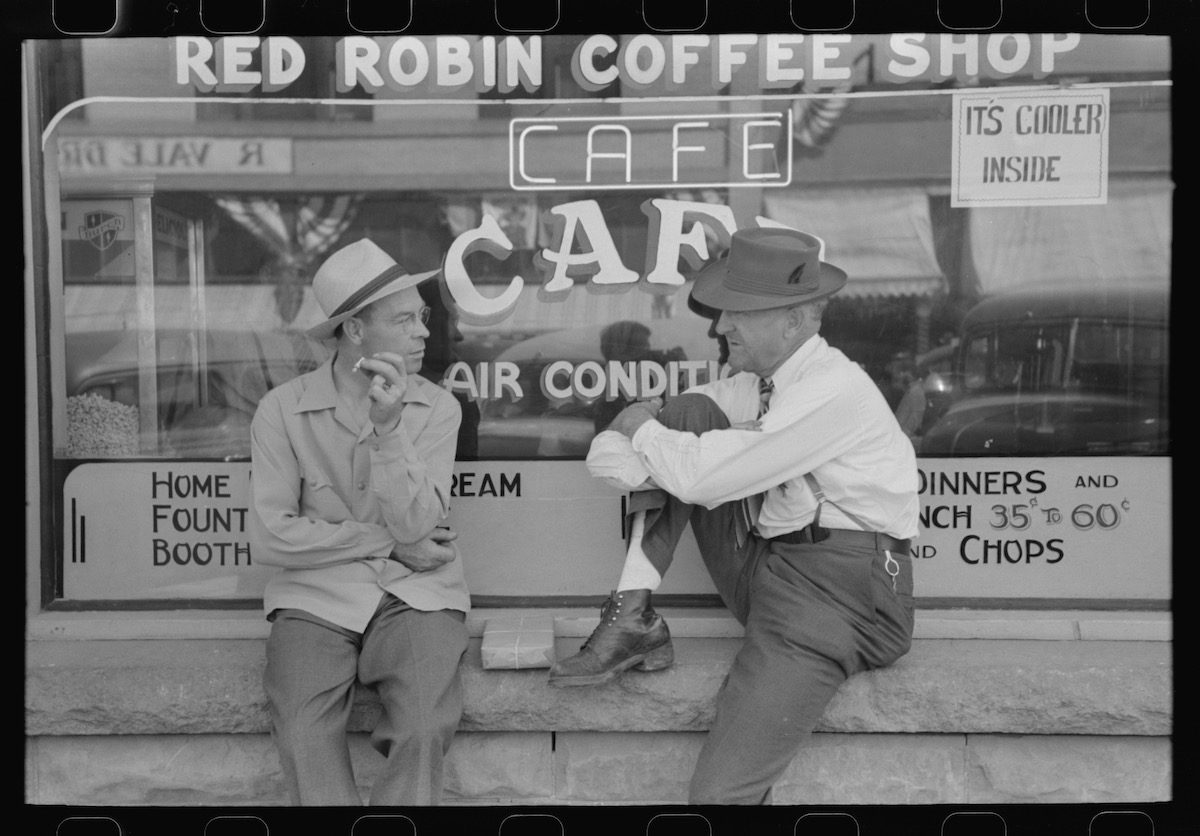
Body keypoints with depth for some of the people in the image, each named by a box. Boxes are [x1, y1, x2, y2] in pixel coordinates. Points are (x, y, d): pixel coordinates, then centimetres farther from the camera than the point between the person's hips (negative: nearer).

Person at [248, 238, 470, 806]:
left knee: (426, 728, -24)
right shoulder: (283, 409, -1)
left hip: (416, 594, 1)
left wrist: (389, 427, -21)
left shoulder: (435, 408, 1)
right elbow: (270, 537, -7)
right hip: (317, 596, 0)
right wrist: (386, 543, -8)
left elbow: (415, 527, -9)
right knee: (303, 736, -24)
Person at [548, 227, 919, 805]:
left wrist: (643, 429, -4)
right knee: (687, 415, -5)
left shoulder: (835, 389, -17)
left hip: (835, 591, -8)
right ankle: (634, 618, -7)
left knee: (718, 792, -24)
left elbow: (701, 479, -22)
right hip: (760, 564, 8)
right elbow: (605, 456, 7)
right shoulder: (751, 383, 8)